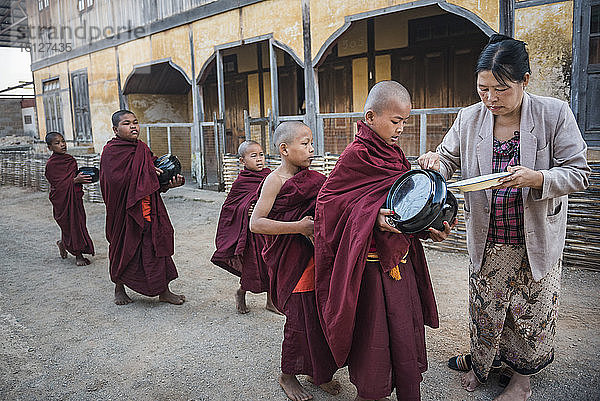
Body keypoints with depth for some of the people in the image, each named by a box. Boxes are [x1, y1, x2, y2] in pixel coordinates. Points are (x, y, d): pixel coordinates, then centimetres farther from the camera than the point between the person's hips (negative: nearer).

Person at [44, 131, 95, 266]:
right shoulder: (51, 164, -10)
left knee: (78, 222, 7)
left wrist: (83, 178, -2)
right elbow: (58, 184, -16)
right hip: (62, 199, -6)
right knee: (69, 224, 0)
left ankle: (63, 243, 35)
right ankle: (78, 255, 12)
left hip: (75, 197, 6)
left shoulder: (71, 159, 10)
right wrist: (75, 180, -25)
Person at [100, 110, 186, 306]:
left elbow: (156, 184, 11)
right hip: (124, 210, -5)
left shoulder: (143, 150, 10)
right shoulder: (111, 151, -8)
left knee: (157, 245, 4)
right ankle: (119, 289, 31)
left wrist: (169, 183, -9)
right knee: (124, 248, 9)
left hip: (148, 207, 5)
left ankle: (163, 291, 12)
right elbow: (117, 180, -22)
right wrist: (146, 172, -16)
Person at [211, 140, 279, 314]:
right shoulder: (241, 182, -7)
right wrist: (245, 211, -15)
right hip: (251, 231, -4)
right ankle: (241, 293, 30)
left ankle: (271, 300, 26)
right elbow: (228, 206, -2)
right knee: (252, 265, 1)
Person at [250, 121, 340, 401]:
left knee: (321, 315, 12)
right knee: (300, 319, 1)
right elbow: (256, 223, -19)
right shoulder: (275, 180, -12)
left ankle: (317, 372, 33)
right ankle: (287, 375, 26)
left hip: (316, 260, 6)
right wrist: (299, 227, -23)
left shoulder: (311, 178, 8)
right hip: (292, 262, -6)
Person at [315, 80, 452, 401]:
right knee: (372, 333, 6)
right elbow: (328, 202, -15)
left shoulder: (394, 154, 11)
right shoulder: (355, 155, -13)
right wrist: (372, 217, -26)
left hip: (401, 259, 8)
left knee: (407, 328, 16)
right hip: (371, 264, -7)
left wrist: (429, 226, -1)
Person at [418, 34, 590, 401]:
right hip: (487, 240, 2)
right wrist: (435, 162, -17)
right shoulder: (469, 119, -3)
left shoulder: (555, 114, -10)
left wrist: (535, 178, -29)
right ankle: (481, 366, 39)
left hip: (537, 240, -1)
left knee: (530, 312, 13)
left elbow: (578, 173, -10)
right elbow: (449, 159, 7)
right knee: (484, 309, 13)